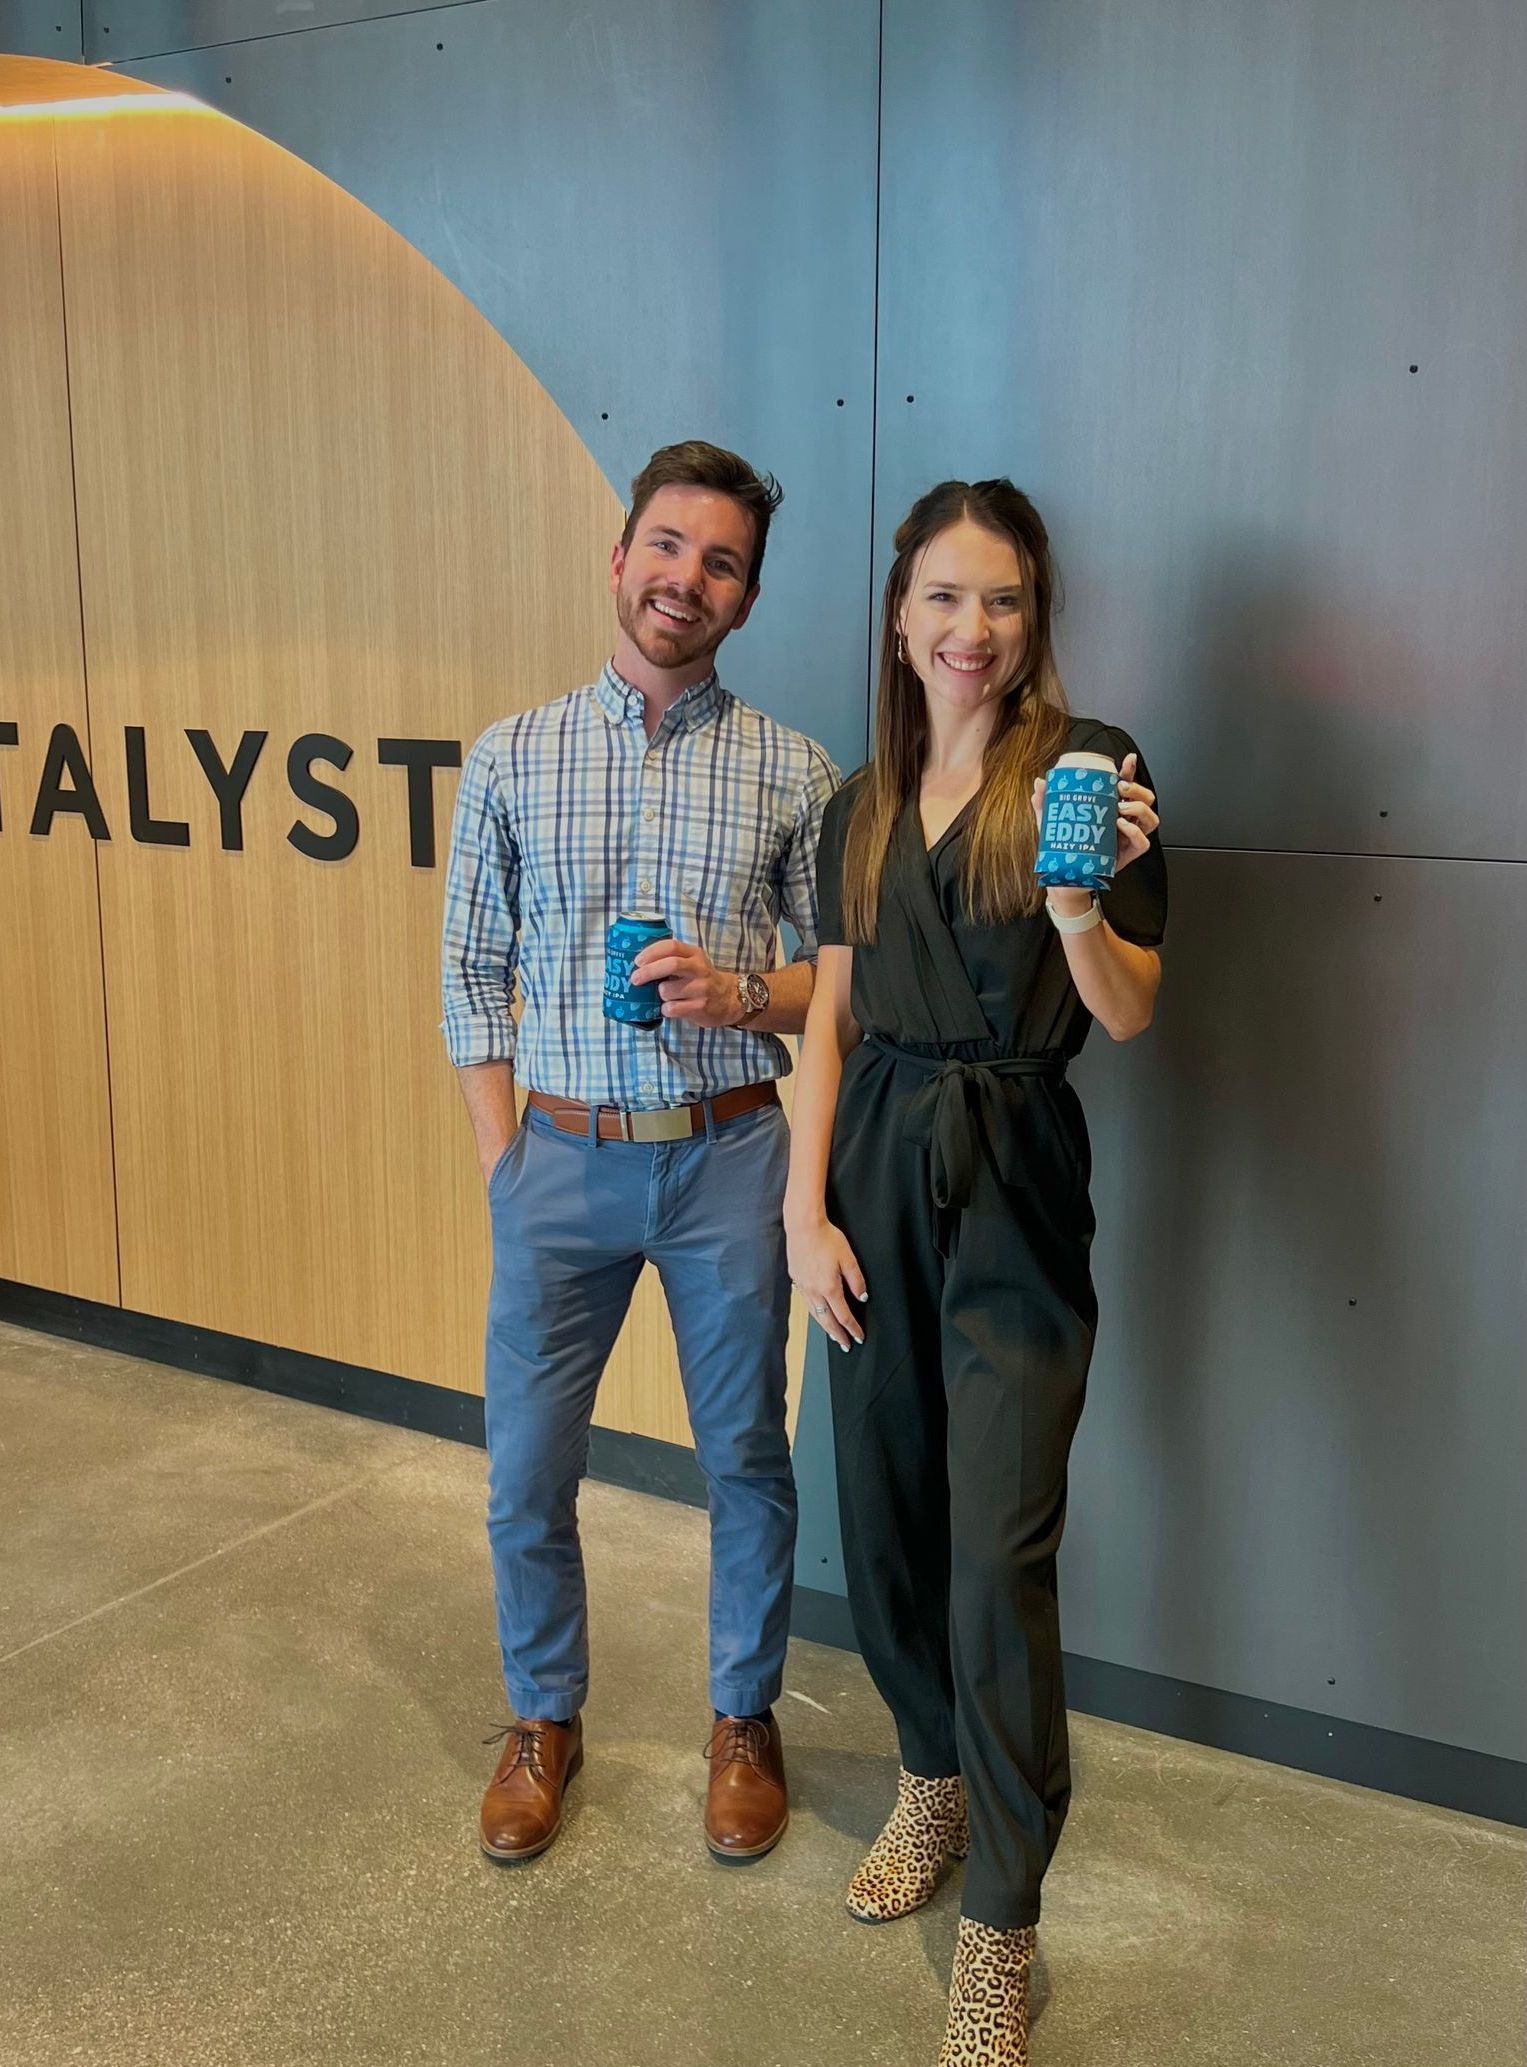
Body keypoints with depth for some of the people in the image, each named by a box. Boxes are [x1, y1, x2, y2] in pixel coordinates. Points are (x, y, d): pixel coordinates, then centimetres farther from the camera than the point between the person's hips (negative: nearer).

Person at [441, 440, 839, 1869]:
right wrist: (503, 1168, -1)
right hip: (562, 1157, 1)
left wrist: (747, 994, -15)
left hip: (727, 1159, 0)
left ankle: (744, 1719, 34)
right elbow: (473, 977, 4)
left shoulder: (792, 772, 0)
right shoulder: (512, 759, 2)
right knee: (527, 1470, 9)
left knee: (746, 1459, 12)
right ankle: (544, 1717, 34)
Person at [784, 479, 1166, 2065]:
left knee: (1000, 1550, -4)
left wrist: (1075, 905, -28)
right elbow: (831, 1018, 9)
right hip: (875, 1171, 5)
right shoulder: (859, 807, 10)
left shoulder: (1086, 767, -5)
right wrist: (806, 1208, 1)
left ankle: (1000, 1927, 10)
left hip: (1013, 1184, -5)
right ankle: (934, 1776, 38)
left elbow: (1129, 1016, -8)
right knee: (884, 1514, 13)